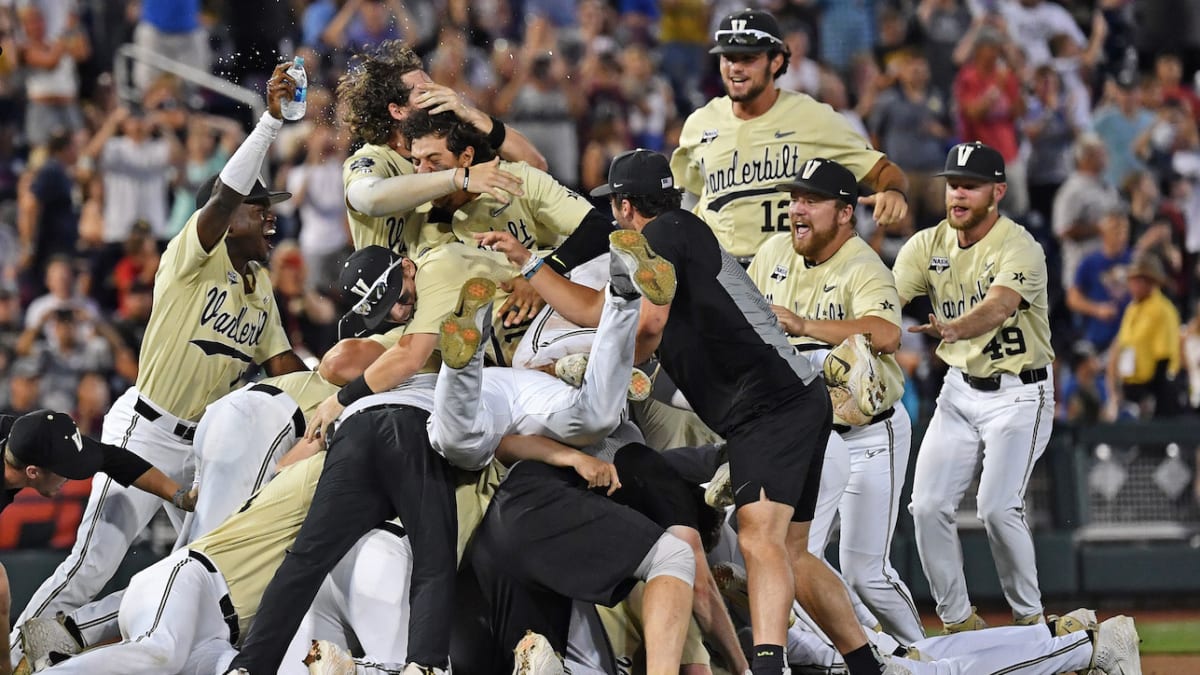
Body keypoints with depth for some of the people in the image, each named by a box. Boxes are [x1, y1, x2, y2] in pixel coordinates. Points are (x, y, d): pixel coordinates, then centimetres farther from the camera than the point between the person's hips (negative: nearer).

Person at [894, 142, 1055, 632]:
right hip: (961, 389, 6)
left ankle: (1030, 618, 2)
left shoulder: (1019, 247, -19)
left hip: (1019, 394, -6)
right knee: (928, 506, -4)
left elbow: (998, 306, -38)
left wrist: (954, 328, -59)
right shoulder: (929, 245, 0)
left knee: (998, 509, -17)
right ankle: (959, 623, 10)